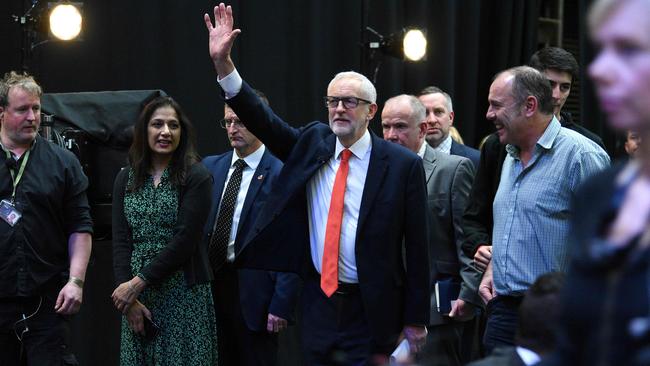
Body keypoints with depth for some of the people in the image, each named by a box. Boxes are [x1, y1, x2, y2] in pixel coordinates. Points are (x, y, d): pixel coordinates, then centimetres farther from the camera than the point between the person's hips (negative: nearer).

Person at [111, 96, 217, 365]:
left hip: (183, 295, -4)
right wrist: (128, 294, -7)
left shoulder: (196, 176, -5)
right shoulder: (126, 178, 8)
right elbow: (120, 241, 3)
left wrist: (139, 282, -14)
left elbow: (185, 239, -12)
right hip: (136, 294, 4)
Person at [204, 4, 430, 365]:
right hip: (318, 299, 4)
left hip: (371, 309, -4)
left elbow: (416, 245, -7)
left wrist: (416, 320, -8)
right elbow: (263, 120, -3)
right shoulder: (312, 143, 6)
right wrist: (222, 63, -15)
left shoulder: (403, 165, -7)